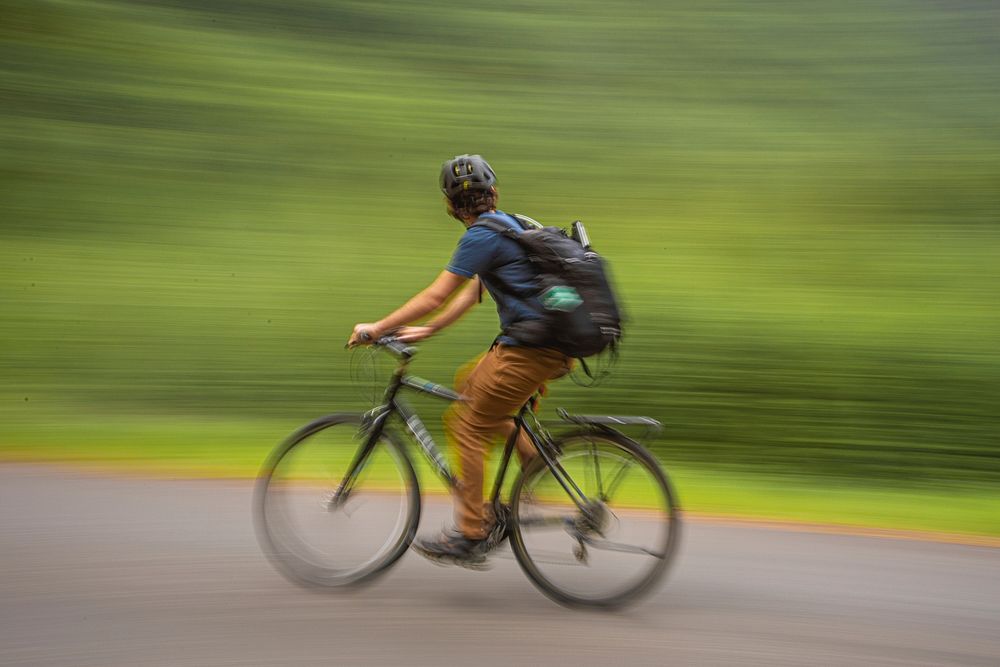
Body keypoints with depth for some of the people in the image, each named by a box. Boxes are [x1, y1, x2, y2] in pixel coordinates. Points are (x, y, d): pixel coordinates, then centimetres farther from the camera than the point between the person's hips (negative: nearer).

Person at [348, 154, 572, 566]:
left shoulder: (482, 235, -12)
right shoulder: (507, 225, 18)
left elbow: (435, 296, -13)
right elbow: (472, 293, 23)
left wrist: (377, 328, -5)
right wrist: (427, 330, 23)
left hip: (528, 349, -9)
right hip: (550, 342, 9)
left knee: (466, 425, -2)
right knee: (468, 386, 24)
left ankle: (470, 536, 2)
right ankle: (532, 457, 18)